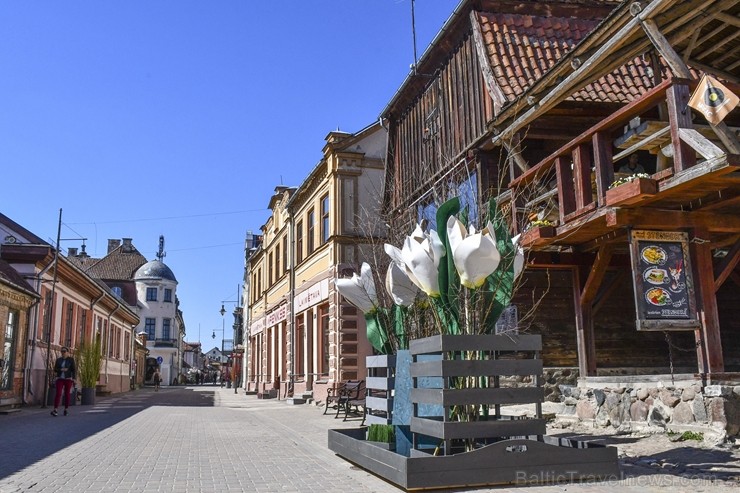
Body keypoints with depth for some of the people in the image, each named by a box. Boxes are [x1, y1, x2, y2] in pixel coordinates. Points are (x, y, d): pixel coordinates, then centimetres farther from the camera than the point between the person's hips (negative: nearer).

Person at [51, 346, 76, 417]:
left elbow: (74, 369, -5)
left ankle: (66, 409, 18)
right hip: (60, 379, 1)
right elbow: (55, 369, 3)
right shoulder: (58, 360, 5)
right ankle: (55, 410, -17)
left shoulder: (71, 359, -3)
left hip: (68, 379, -1)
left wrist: (74, 379, -12)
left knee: (67, 394, 4)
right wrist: (61, 369, -16)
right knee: (58, 394, -12)